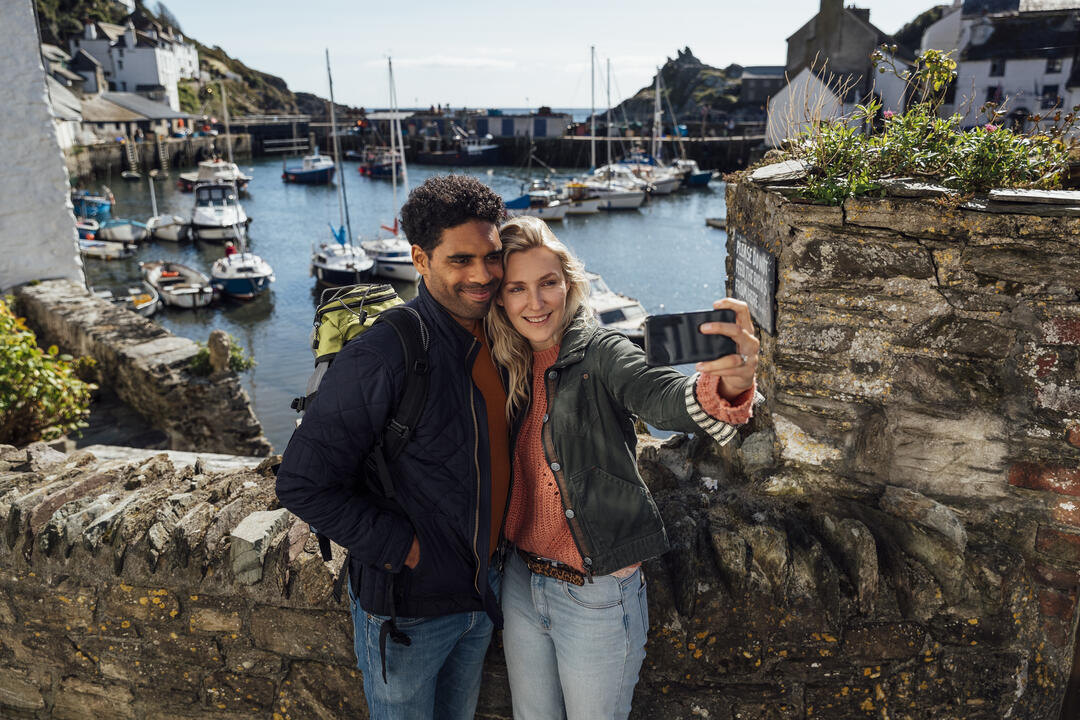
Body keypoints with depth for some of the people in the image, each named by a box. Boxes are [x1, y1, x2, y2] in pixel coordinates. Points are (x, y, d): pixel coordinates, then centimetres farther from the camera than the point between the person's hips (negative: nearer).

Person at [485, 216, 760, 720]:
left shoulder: (600, 353, -17)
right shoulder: (506, 366, -1)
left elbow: (663, 398, -37)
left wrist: (727, 385, -57)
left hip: (596, 596, -4)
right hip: (520, 580, 5)